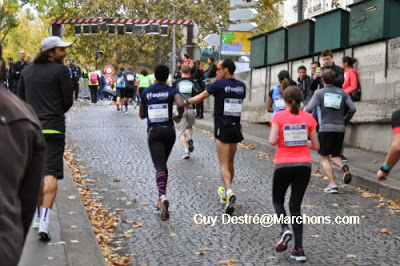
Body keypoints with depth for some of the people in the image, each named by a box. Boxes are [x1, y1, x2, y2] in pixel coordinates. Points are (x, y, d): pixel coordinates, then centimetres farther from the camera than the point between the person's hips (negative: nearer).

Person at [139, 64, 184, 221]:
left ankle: (162, 196, -36)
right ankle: (161, 198, 21)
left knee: (159, 166, -10)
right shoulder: (171, 91, -1)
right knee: (163, 164, 19)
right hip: (168, 130, 1)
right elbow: (181, 104, -22)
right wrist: (179, 116, -3)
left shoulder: (146, 92, 6)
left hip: (153, 131, 0)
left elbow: (142, 115, 14)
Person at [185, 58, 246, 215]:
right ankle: (226, 193, 30)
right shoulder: (241, 86, 5)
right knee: (230, 162, 18)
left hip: (222, 129, -5)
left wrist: (187, 102, 16)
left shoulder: (219, 84, -10)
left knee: (224, 165, -6)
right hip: (236, 127, 5)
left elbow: (199, 98, -4)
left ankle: (229, 192, -26)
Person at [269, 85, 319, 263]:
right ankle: (298, 249, 3)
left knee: (278, 200, 21)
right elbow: (316, 146, 4)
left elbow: (272, 141, -16)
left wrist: (281, 140, 6)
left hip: (283, 166, -2)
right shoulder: (308, 117, 2)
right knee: (295, 205, 10)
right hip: (304, 166, 2)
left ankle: (285, 228, -7)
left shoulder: (278, 116, -5)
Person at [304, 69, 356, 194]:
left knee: (325, 158, 5)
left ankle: (332, 184, -8)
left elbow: (309, 109, -12)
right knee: (334, 155, 19)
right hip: (340, 129, 3)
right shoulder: (342, 93, 7)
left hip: (326, 129, -3)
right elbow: (352, 109, 1)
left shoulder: (319, 93, -2)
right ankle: (343, 166, -14)